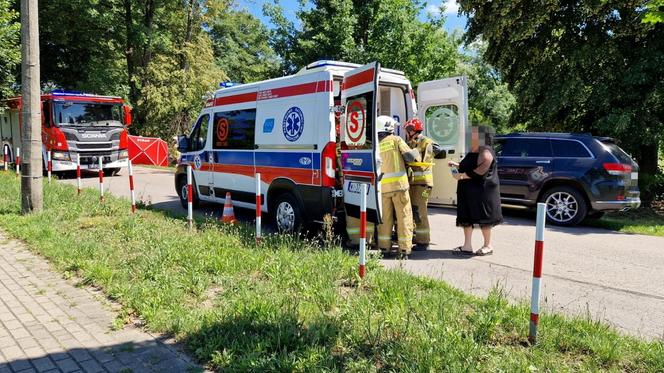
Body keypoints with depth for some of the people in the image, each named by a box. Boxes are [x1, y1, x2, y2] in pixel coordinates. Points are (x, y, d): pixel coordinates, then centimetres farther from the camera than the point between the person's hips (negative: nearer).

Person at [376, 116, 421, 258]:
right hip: (398, 184, -4)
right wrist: (416, 152, 15)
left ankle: (384, 247, 15)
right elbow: (410, 156, -4)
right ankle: (404, 248, 2)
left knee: (385, 217, 11)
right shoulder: (396, 140, -1)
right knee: (404, 216, 3)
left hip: (382, 186, 4)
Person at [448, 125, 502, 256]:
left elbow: (480, 171, -24)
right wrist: (456, 165, 15)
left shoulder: (485, 152, -16)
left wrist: (462, 175, -19)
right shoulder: (473, 151, 14)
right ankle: (467, 246, 13)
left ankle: (488, 245, 16)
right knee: (466, 217, 8)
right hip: (468, 191, 10)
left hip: (481, 190, -9)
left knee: (483, 217, 2)